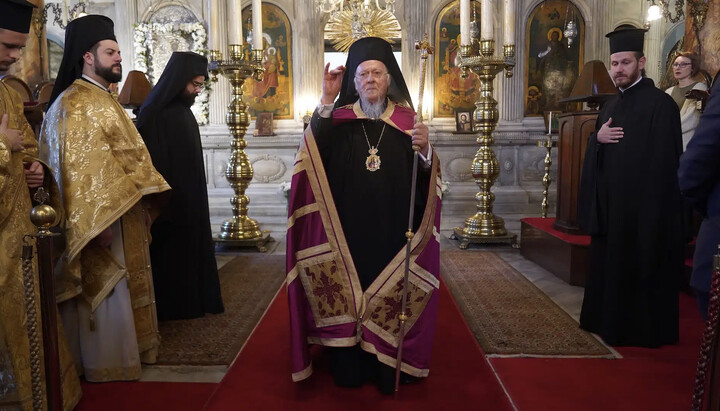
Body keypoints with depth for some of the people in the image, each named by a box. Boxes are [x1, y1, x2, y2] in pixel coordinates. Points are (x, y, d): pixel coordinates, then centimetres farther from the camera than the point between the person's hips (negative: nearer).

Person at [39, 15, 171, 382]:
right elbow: (81, 166, -22)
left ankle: (123, 347, 31)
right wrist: (101, 221, -26)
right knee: (105, 292, 1)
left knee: (120, 289, 17)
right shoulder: (76, 104, -15)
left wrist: (144, 190, 15)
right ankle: (105, 361, 15)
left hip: (123, 212, 10)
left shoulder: (103, 100, 16)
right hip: (103, 218, -10)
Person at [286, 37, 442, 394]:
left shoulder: (406, 120, 6)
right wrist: (326, 102, -19)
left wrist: (425, 149, -21)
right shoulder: (338, 120, 5)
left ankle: (388, 368, 19)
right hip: (347, 232, 0)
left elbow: (425, 180, 0)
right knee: (346, 294, 3)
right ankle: (349, 367, 19)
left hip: (392, 231, 0)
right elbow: (314, 156, -15)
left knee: (390, 296, 4)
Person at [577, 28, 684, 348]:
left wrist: (654, 210, -21)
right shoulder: (610, 106, 13)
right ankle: (609, 320, 29)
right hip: (609, 203, 8)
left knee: (639, 268, 1)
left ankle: (644, 330, 16)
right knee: (609, 263, 15)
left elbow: (664, 162, -16)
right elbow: (595, 155, 16)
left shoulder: (659, 104, -11)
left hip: (643, 203, -8)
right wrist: (597, 137, -6)